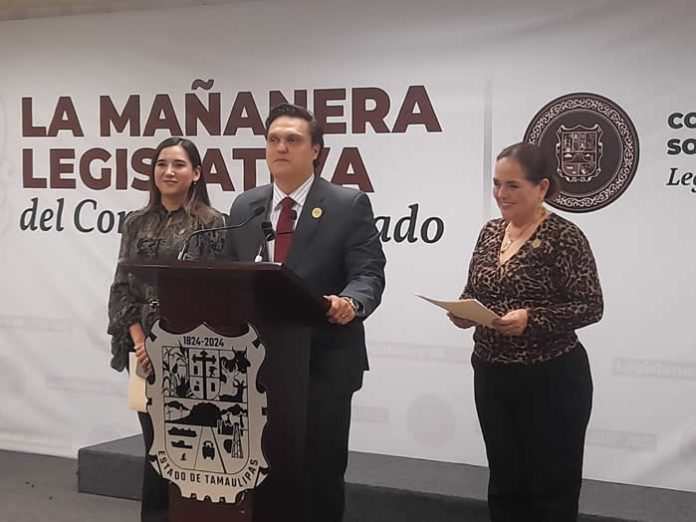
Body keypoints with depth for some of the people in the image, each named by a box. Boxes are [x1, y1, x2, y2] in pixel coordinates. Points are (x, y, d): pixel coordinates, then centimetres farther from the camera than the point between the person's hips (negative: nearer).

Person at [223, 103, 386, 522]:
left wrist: (350, 303, -33)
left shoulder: (349, 205, -4)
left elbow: (369, 273, -12)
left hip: (323, 361, -4)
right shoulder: (244, 207, 11)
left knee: (321, 470, 5)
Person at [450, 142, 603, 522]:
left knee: (552, 490, 6)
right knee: (504, 484, 15)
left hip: (551, 380, -6)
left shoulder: (563, 237, -12)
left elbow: (590, 306, -14)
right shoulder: (490, 232, 8)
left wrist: (532, 319, -25)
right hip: (491, 375, 6)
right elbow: (474, 291, 16)